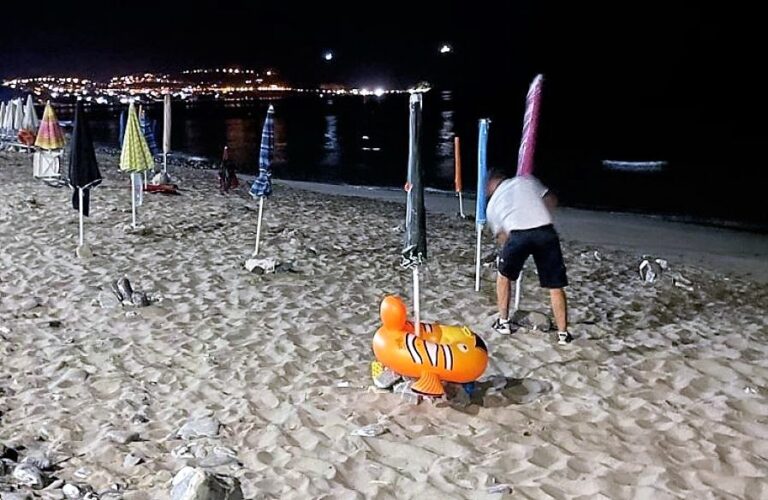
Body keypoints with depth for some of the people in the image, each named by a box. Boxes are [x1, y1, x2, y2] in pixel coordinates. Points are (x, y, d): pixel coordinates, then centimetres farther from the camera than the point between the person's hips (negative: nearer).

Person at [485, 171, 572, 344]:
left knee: (504, 275, 28)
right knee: (556, 286, 12)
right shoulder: (526, 179, 27)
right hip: (546, 232, 0)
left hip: (518, 234, 0)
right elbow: (551, 201, 24)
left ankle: (503, 322, 33)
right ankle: (563, 334, 16)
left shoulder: (492, 205, 27)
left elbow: (501, 237, 30)